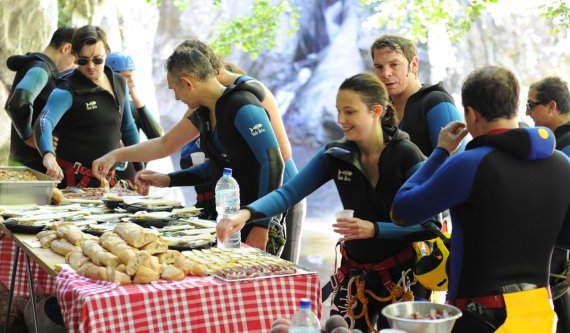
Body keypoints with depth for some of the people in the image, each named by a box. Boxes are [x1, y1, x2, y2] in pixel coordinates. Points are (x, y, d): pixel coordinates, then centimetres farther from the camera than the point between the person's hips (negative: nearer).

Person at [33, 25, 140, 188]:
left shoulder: (119, 83, 6)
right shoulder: (67, 91, -13)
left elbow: (128, 129, 18)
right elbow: (44, 122, -30)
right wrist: (48, 155, -49)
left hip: (108, 178, 6)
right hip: (74, 179, -5)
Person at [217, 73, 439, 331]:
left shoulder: (406, 156, -15)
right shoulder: (335, 155, -3)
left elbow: (427, 223, -15)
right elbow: (289, 192, -10)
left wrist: (374, 229, -27)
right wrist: (247, 213, -27)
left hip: (402, 273, -4)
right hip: (355, 271, 4)